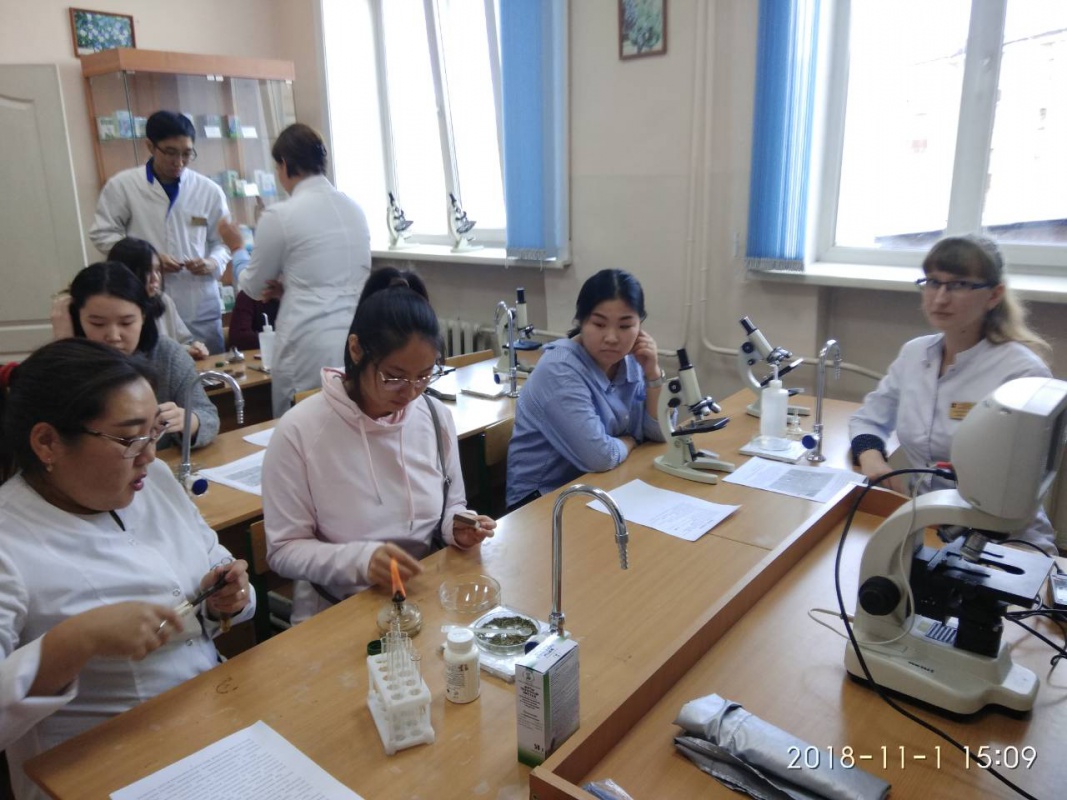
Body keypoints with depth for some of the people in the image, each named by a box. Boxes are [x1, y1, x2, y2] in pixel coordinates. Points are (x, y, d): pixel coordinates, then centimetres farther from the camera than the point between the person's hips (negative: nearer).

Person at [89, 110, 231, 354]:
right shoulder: (122, 185, 1)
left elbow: (223, 241, 11)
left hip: (201, 310, 2)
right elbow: (102, 234, 4)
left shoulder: (209, 190, 6)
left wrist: (213, 263, -10)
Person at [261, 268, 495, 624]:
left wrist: (457, 529, -8)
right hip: (335, 609, -3)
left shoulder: (437, 417, 1)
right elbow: (285, 550, -8)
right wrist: (359, 559, -24)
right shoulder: (299, 431, -13)